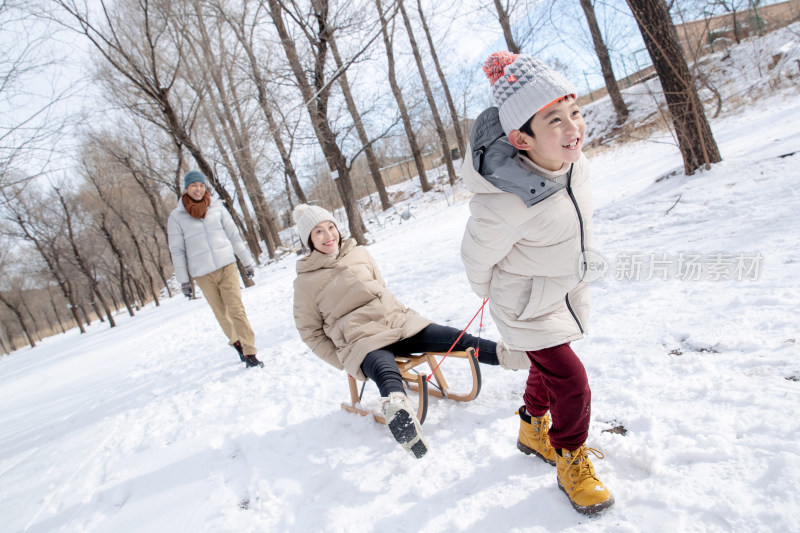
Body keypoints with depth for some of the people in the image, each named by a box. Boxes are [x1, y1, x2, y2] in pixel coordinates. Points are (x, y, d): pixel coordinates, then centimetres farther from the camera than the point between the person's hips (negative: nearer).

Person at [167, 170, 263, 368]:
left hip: (227, 266, 0)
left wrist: (247, 261, 10)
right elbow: (177, 250, 3)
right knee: (221, 314, 7)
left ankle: (250, 353, -5)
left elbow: (234, 236, 10)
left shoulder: (216, 208, 5)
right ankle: (237, 343, 27)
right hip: (203, 274, 0)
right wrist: (183, 281, 2)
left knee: (236, 309, -8)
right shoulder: (177, 216, 1)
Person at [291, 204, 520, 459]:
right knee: (387, 373, -40)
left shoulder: (359, 253, 11)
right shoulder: (306, 281, 0)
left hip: (396, 322, 5)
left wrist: (402, 315, 12)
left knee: (456, 338, -15)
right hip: (361, 340, -5)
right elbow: (310, 331, 5)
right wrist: (343, 360, -3)